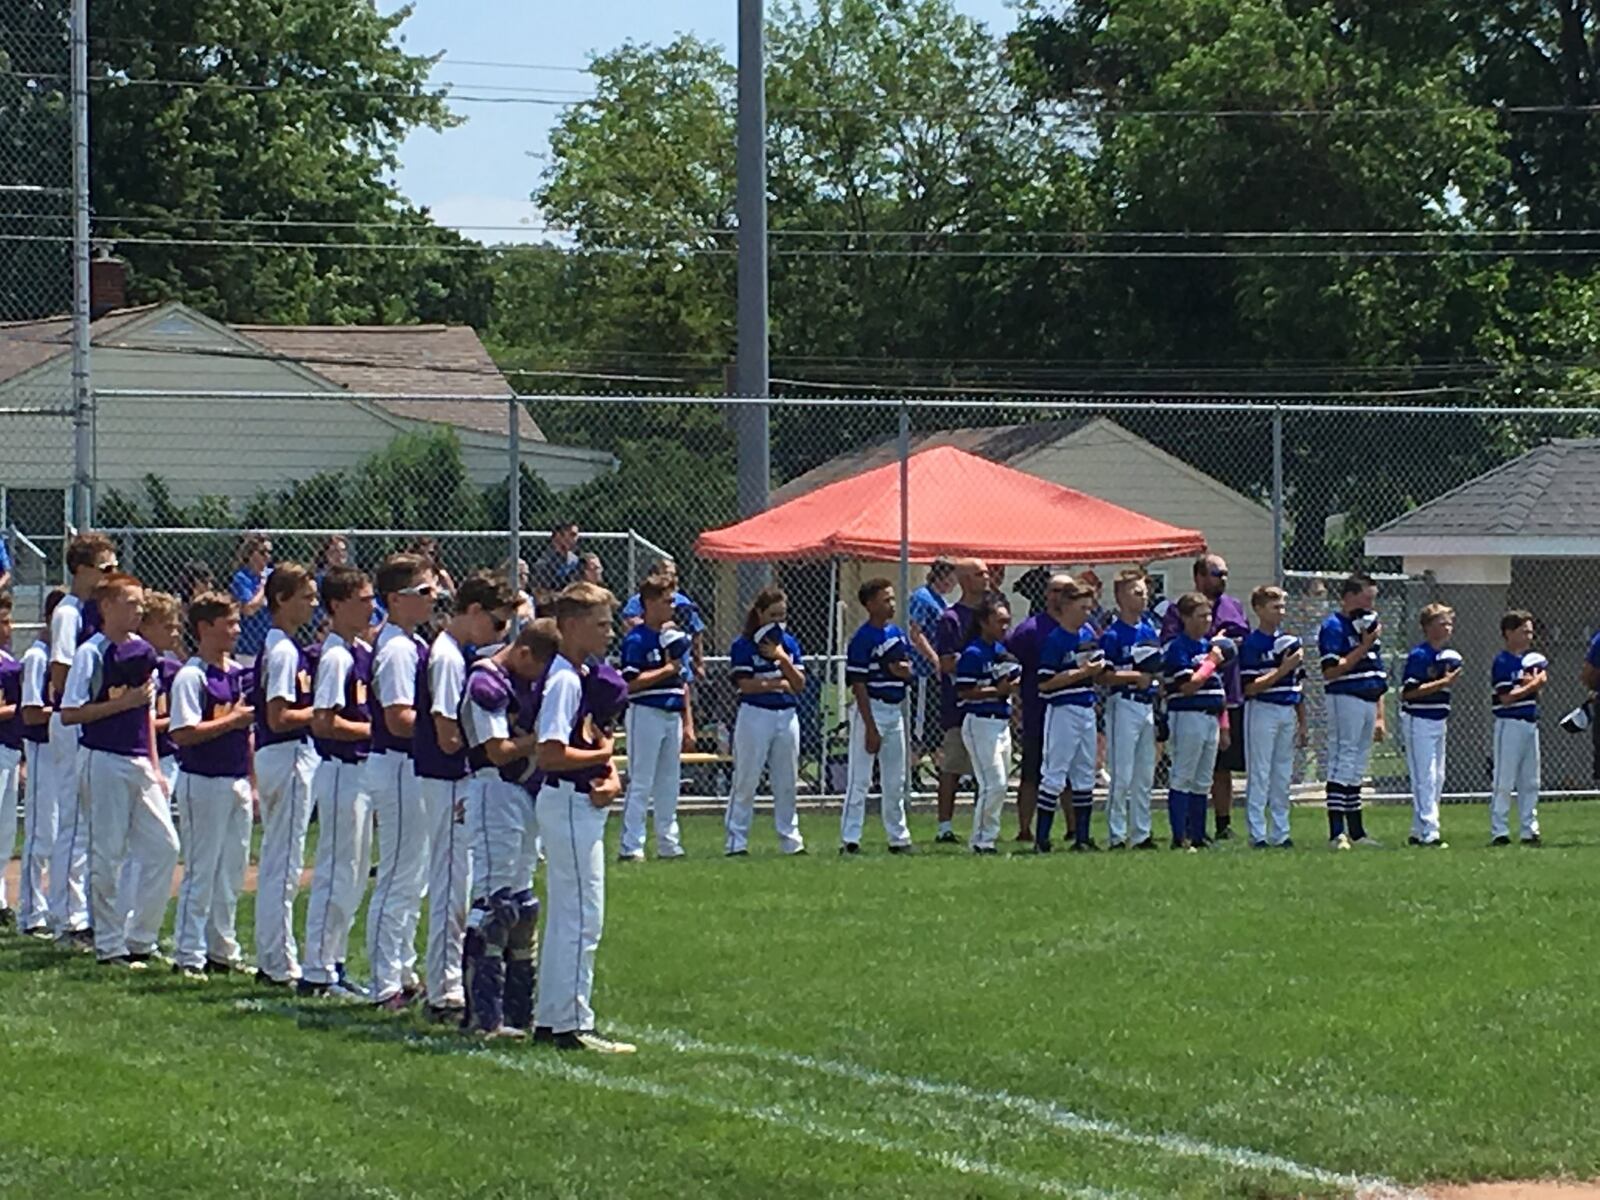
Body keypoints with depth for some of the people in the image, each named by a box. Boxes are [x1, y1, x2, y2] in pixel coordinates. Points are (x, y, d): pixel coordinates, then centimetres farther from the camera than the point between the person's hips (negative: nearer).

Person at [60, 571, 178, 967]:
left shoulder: (143, 652, 11)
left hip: (141, 764, 7)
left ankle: (139, 938, 10)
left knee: (164, 846, 2)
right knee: (109, 853, -2)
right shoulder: (91, 653, -8)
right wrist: (122, 703, -17)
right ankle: (110, 946, 5)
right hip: (106, 763, -7)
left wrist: (155, 766, 16)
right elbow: (69, 713, -13)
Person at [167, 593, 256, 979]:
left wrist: (253, 782, 15)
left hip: (237, 783, 8)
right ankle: (189, 955, 0)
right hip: (203, 784, -8)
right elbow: (183, 733, -20)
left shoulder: (238, 673, 12)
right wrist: (232, 721, -17)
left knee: (233, 872, 11)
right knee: (201, 872, -4)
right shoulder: (191, 676, -11)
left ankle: (222, 949, 19)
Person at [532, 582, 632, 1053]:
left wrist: (611, 779, -3)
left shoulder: (587, 677, 13)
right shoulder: (565, 680, -17)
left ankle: (551, 1017, 21)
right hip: (569, 803, -10)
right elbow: (549, 754, -26)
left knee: (564, 916, 15)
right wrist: (602, 756, -13)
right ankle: (573, 1024, -5)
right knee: (583, 917, -8)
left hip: (584, 805, 10)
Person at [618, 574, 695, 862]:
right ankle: (631, 846, -5)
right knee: (641, 784, -6)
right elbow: (630, 683, -18)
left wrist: (688, 725, 15)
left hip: (673, 716, 7)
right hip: (646, 715, -7)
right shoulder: (636, 640, -9)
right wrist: (667, 669, -14)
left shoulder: (675, 638, 14)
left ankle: (668, 843, 18)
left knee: (669, 784, 11)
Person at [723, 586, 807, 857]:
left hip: (787, 716, 5)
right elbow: (744, 684, -14)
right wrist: (781, 684, -8)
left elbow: (800, 683, 3)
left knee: (787, 782, 9)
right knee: (745, 782, -3)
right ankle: (736, 841, 0)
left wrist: (783, 659, -11)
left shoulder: (789, 643, 10)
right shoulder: (744, 645, -4)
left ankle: (790, 839, 15)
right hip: (755, 715, -5)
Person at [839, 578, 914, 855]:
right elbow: (859, 686, -16)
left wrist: (904, 670, -7)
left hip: (894, 710, 8)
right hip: (871, 710, -8)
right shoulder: (863, 639, -14)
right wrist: (870, 728, -19)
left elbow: (909, 671, 20)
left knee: (895, 782, 14)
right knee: (860, 779, -7)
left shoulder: (897, 633, 10)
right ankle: (849, 840, -6)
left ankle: (898, 837, 23)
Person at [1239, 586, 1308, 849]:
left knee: (1284, 775, 9)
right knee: (1260, 774, -4)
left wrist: (1302, 722, 14)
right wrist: (1283, 669, -19)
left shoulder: (1291, 641, 12)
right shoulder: (1251, 644, -8)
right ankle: (1257, 834, -2)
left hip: (1288, 712, 6)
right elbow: (1251, 687, -14)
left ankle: (1280, 832, 13)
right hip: (1262, 711, -6)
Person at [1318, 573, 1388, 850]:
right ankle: (1337, 833, -15)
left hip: (1369, 701, 9)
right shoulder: (1334, 627, -8)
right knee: (1342, 763, -11)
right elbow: (1331, 671, -18)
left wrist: (1379, 717, 19)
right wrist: (1364, 647, -17)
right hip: (1345, 699, -9)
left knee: (1357, 769, 12)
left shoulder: (1369, 626, 18)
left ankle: (1357, 832, 16)